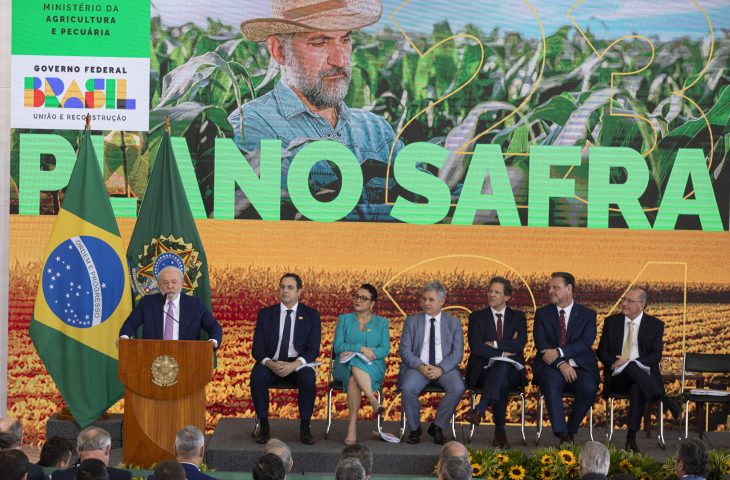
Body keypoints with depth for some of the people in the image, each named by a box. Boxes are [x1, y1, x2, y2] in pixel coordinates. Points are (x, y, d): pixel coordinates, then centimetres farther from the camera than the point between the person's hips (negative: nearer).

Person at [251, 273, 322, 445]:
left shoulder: (311, 315, 7)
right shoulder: (266, 314, 10)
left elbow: (313, 349, -2)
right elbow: (257, 348, 4)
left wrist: (294, 365, -20)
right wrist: (269, 363, -18)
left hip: (298, 364, -1)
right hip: (271, 363, 1)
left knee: (308, 379, -34)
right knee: (257, 377, -32)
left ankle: (305, 427, -20)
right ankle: (264, 426, -21)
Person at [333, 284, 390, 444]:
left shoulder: (381, 323, 15)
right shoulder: (344, 319, 15)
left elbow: (385, 350, 0)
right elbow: (338, 346, 2)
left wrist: (351, 350, -13)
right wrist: (361, 348, -14)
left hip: (373, 367, -1)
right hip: (345, 366, 1)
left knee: (354, 378, -37)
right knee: (354, 370, -39)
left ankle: (352, 425, -42)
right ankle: (374, 402, -46)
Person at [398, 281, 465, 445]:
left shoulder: (454, 323, 12)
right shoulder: (411, 321, 12)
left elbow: (457, 352, 2)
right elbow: (405, 350, 4)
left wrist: (441, 369, -15)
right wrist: (420, 366, -15)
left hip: (445, 368, 0)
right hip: (418, 366, 0)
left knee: (458, 388, -30)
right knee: (407, 388, -32)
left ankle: (437, 427, -9)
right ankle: (414, 429, -8)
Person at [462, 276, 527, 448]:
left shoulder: (518, 317, 13)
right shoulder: (477, 317, 11)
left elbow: (520, 345, -5)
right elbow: (476, 347, -5)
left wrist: (494, 344, -7)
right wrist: (503, 352, -12)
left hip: (510, 371, 0)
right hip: (483, 371, 0)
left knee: (501, 368, -38)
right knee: (501, 383, -37)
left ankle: (479, 409, -50)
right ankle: (500, 432, -40)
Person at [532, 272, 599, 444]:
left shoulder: (587, 314, 10)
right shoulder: (542, 313, 13)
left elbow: (586, 343, -6)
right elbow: (541, 344, -1)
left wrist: (559, 352, -20)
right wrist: (561, 363, -18)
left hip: (579, 367, 0)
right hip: (551, 367, 0)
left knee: (589, 387, -32)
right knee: (552, 383, -35)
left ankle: (570, 430, -13)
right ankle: (562, 434, -36)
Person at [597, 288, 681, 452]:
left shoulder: (655, 325, 6)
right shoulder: (611, 322, 12)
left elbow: (656, 355, -2)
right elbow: (601, 352, 8)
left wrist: (631, 361, -18)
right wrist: (614, 363, -15)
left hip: (643, 374, -1)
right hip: (618, 377, 1)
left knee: (637, 388, -39)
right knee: (631, 367, -37)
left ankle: (631, 438, -39)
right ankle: (668, 403, -34)